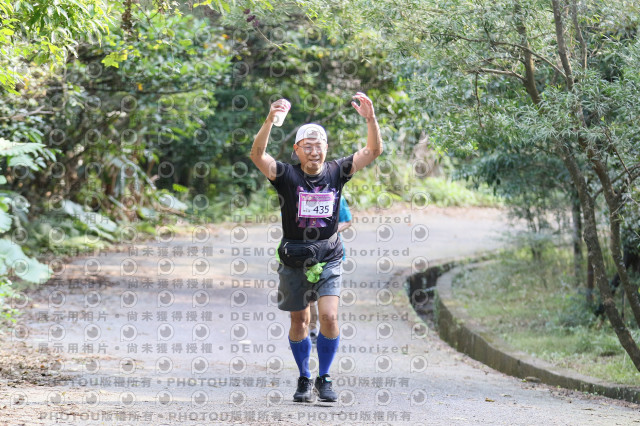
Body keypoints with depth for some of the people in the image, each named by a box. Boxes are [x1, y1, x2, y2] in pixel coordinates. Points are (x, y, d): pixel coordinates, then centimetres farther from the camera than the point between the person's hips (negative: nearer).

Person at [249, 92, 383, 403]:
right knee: (299, 322, 10)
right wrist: (270, 121, -40)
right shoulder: (287, 176, -8)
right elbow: (257, 155, -24)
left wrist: (370, 118, -23)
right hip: (294, 261, 0)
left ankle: (324, 379, 2)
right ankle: (304, 380, 27)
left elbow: (373, 151, -6)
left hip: (328, 260, 0)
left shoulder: (335, 173, -1)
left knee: (329, 316, -14)